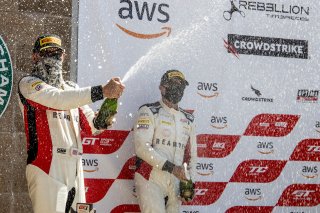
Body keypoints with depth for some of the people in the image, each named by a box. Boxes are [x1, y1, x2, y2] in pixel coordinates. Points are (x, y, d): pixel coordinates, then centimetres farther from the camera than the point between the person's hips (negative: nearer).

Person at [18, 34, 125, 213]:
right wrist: (101, 91, -22)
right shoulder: (28, 84, 4)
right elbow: (58, 99, -15)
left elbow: (93, 127, 19)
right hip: (46, 168, -6)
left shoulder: (72, 89, 23)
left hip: (76, 169, 6)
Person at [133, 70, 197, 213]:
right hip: (151, 180, -6)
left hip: (175, 184, 6)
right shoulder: (149, 112, -2)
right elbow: (142, 147, -14)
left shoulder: (188, 120, 17)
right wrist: (171, 167, -19)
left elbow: (191, 154, 19)